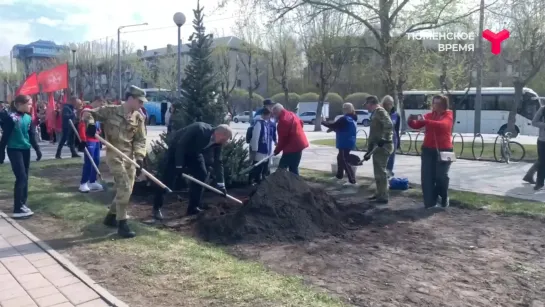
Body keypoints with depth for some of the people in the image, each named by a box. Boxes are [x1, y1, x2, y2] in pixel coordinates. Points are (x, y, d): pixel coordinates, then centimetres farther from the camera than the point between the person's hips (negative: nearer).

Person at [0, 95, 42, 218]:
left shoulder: (28, 118, 5)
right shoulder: (11, 117, -12)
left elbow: (32, 136, 12)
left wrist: (37, 150, 9)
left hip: (25, 150, 7)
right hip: (14, 150, -6)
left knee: (25, 177, 9)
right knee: (21, 177, -11)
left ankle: (22, 204, 19)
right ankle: (18, 209, -6)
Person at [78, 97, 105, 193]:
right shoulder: (86, 110, -11)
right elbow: (81, 126, -18)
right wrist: (83, 140, -21)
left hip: (96, 140, 9)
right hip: (89, 141, -9)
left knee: (96, 161, 11)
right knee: (88, 162, -8)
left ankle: (92, 182, 20)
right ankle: (83, 184, -1)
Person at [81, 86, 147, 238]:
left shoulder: (139, 117, 3)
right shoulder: (110, 110, -9)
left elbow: (140, 139, 2)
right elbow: (87, 112, -2)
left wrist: (139, 157, -11)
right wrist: (90, 123, -24)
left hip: (130, 156, 6)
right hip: (114, 155, -6)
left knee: (127, 190, 12)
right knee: (125, 188, -13)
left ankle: (111, 217, 33)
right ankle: (122, 224, -1)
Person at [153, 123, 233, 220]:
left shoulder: (218, 142, -17)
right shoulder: (199, 129, -37)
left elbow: (218, 162, -13)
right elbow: (180, 145, -31)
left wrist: (220, 184, -17)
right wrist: (179, 166, -30)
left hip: (193, 152, 6)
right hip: (177, 148, -6)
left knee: (202, 174, -5)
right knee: (167, 178, -7)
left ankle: (194, 207, 4)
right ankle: (157, 208, 6)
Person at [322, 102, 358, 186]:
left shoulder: (344, 119, -19)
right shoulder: (352, 118, 11)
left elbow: (333, 125, -15)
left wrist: (323, 122, -1)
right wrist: (332, 129, 13)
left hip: (345, 143, -10)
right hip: (348, 142, 10)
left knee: (345, 161, -6)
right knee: (340, 157, 24)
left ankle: (352, 180, -9)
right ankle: (339, 175, 37)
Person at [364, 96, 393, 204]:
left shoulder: (380, 111, -10)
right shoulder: (375, 113, 21)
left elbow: (389, 125, -29)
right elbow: (373, 135, 23)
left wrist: (384, 139, -32)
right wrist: (369, 151, 23)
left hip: (382, 146, -10)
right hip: (378, 146, 10)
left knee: (380, 171, -6)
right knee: (378, 171, 17)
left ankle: (383, 196, 0)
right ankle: (380, 194, 27)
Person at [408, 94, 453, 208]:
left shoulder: (448, 115, -2)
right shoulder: (429, 115, 9)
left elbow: (442, 125, -24)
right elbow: (416, 125, 3)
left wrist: (425, 121, -35)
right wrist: (411, 121, -20)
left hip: (443, 150, -4)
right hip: (428, 150, 4)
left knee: (441, 176, -1)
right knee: (427, 176, -1)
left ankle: (444, 199, 24)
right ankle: (430, 201, 6)